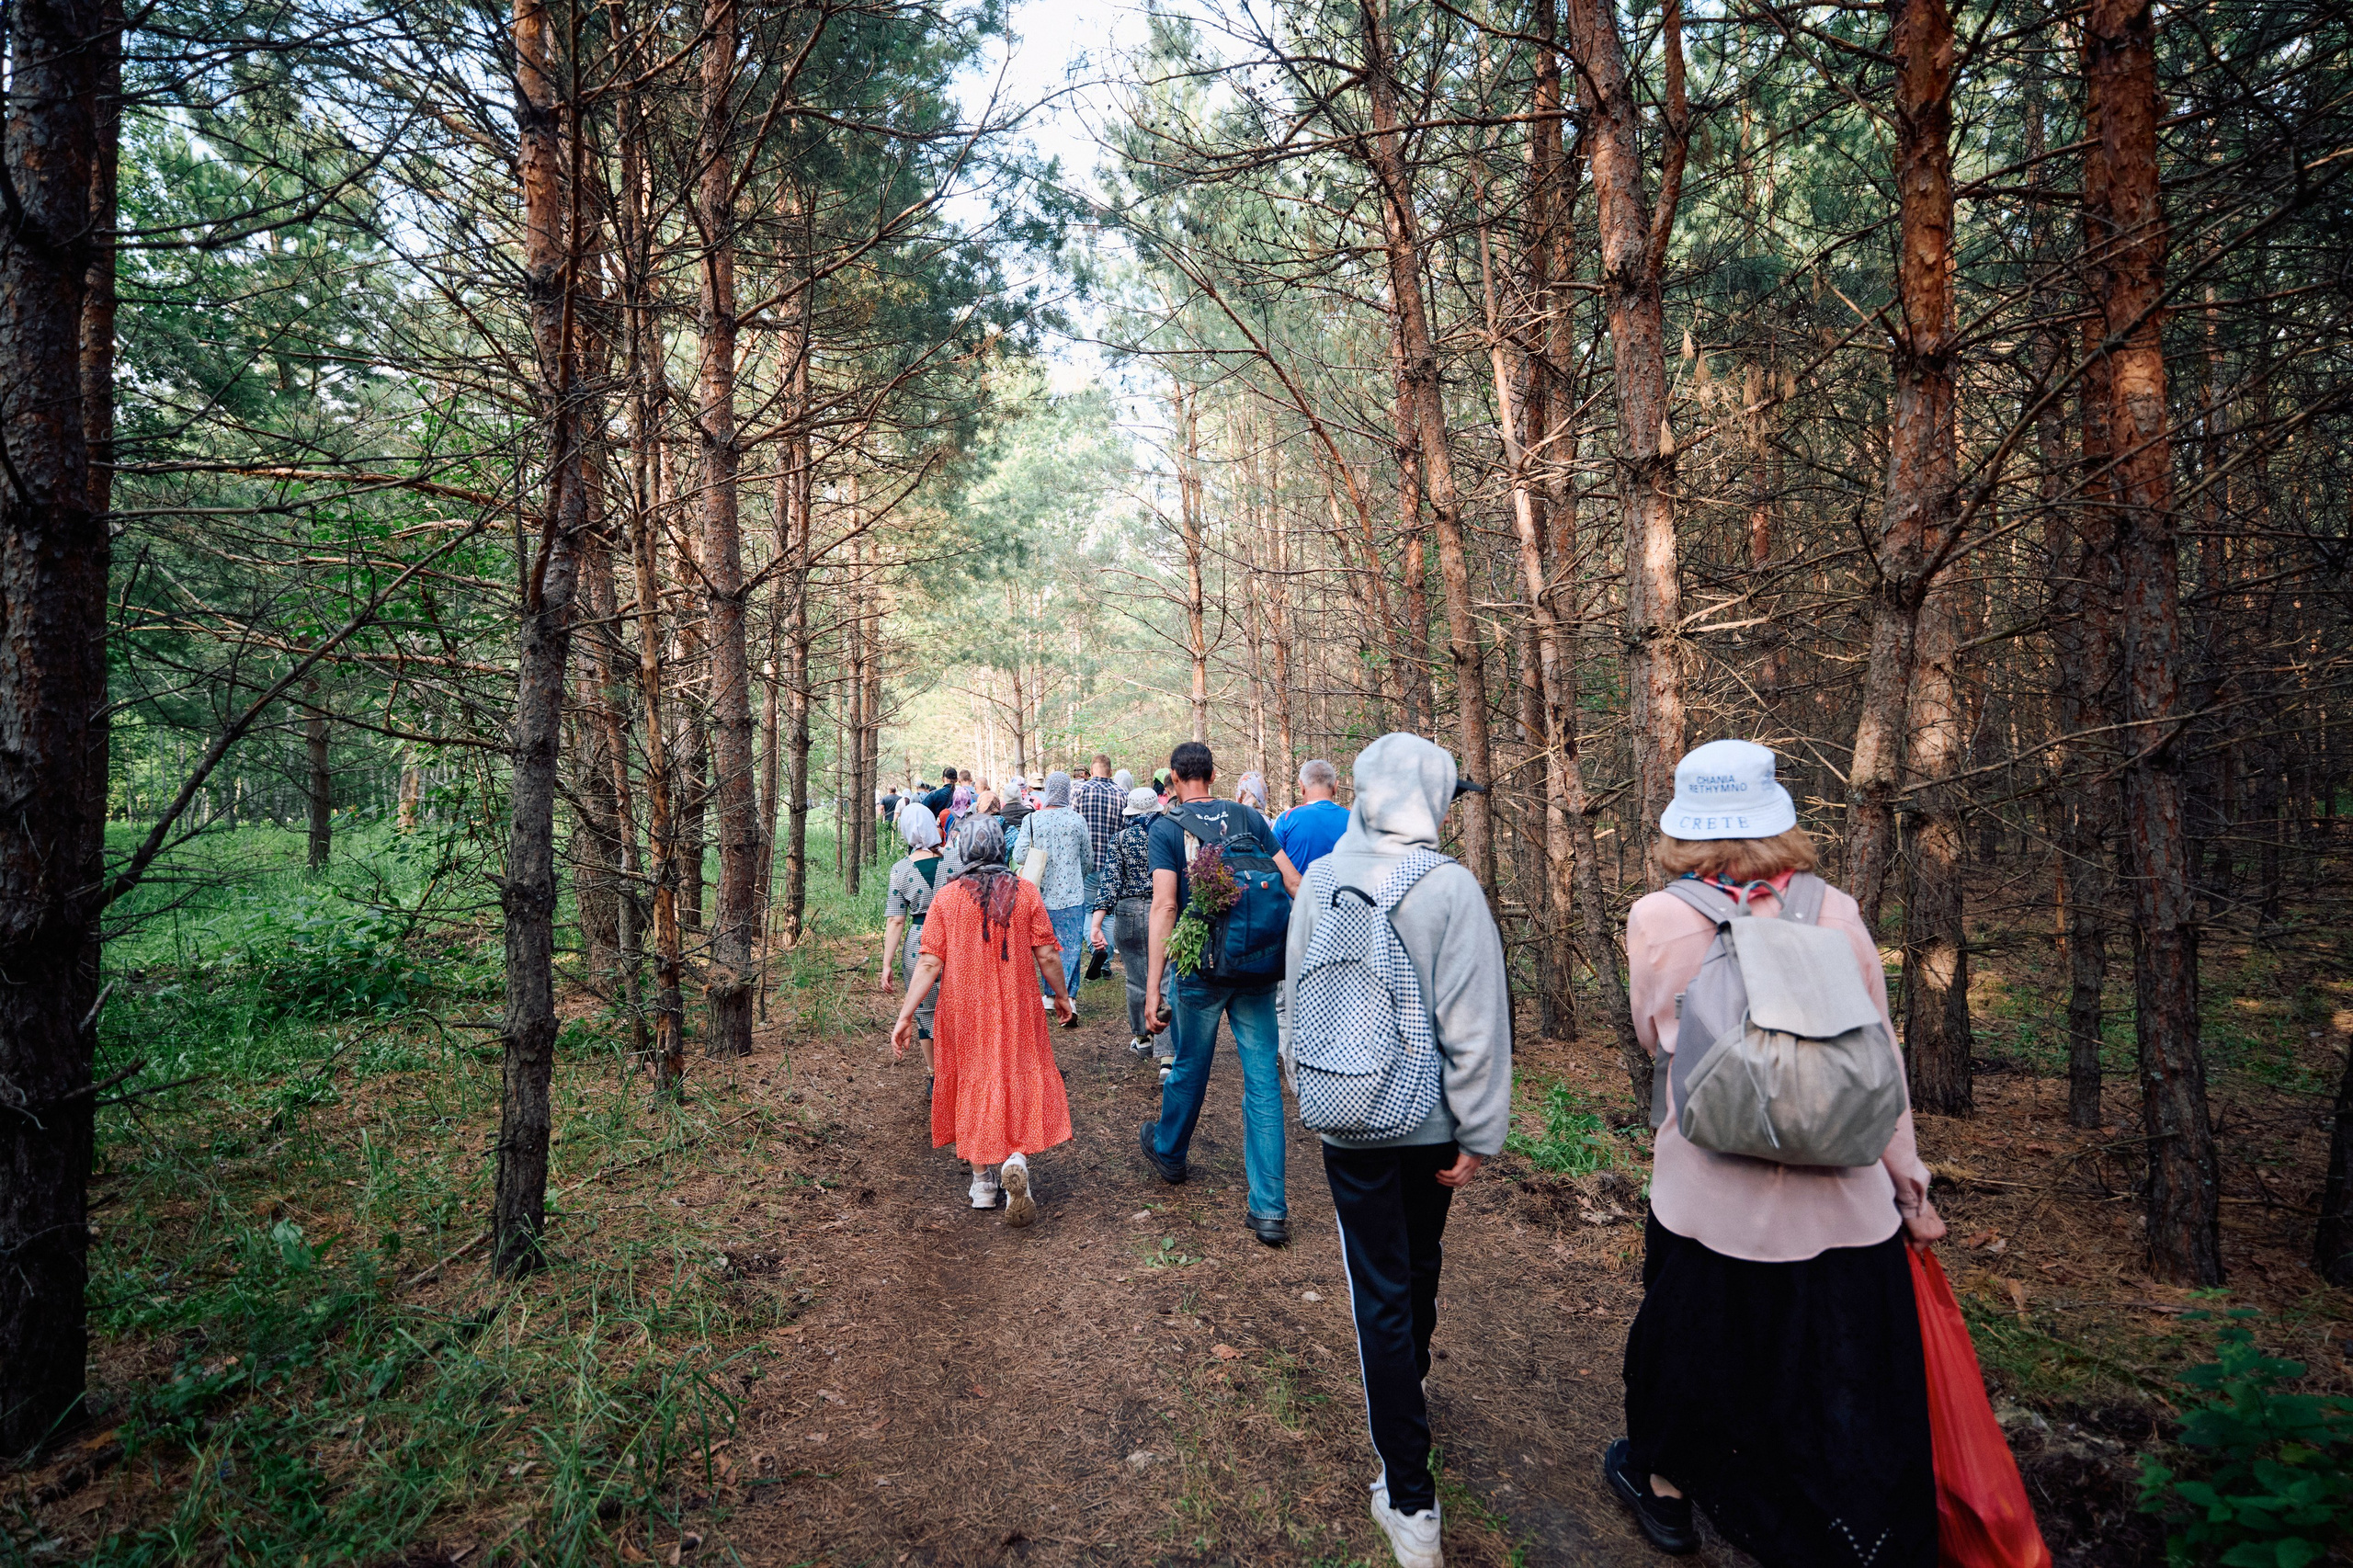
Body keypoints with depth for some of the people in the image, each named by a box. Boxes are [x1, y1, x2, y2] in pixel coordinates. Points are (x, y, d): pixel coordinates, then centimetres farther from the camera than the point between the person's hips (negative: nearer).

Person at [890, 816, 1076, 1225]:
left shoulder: (946, 898, -6)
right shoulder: (1024, 892, -7)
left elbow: (929, 963, -10)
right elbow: (1046, 955, -4)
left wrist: (906, 1014, -6)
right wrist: (1061, 996, 11)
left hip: (964, 1010, 1)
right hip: (1016, 1008, -1)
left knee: (972, 1085, 14)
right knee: (1020, 1079, 11)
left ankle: (983, 1182, 22)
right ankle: (1016, 1159, -12)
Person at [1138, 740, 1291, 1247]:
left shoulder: (1167, 827, -5)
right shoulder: (1248, 817, 4)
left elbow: (1164, 907, -14)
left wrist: (1152, 987, -14)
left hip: (1201, 970, -2)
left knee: (1189, 1068, 19)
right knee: (1263, 1080, 4)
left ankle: (1168, 1152, 45)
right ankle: (1269, 1209, 7)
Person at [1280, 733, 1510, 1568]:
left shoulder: (1319, 881, -5)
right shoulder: (1450, 885, -17)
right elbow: (1475, 1022, -17)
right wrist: (1481, 1133, -7)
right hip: (1429, 1119, -1)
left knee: (1380, 1290, 10)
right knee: (1419, 1265, 24)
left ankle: (1409, 1498, 15)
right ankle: (1410, 1386, 50)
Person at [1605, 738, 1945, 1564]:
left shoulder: (1655, 919, -12)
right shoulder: (1835, 912, -6)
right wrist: (1910, 1185, 11)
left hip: (1710, 1194, -1)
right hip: (1844, 1199, 1)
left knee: (1688, 1336, 22)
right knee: (1854, 1381, 16)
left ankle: (1663, 1485, 45)